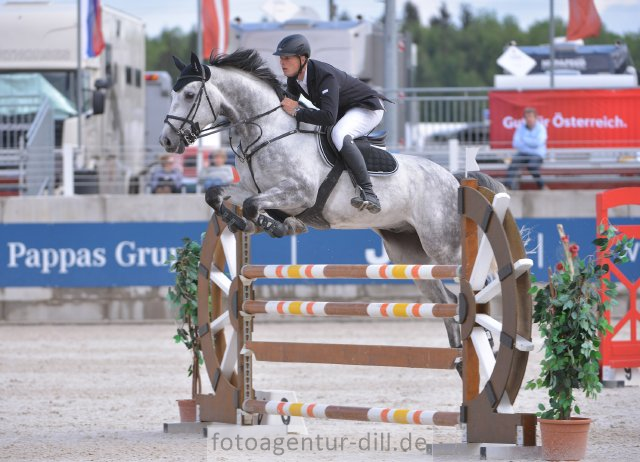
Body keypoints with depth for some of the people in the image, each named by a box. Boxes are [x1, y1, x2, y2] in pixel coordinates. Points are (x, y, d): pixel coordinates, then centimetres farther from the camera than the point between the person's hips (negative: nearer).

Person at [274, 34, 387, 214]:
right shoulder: (294, 77, -8)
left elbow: (329, 117, -46)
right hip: (342, 111, 10)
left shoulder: (325, 76, -35)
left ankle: (369, 193, -41)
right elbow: (291, 102, 8)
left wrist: (296, 112, -38)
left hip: (368, 109, -10)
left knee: (338, 135, -39)